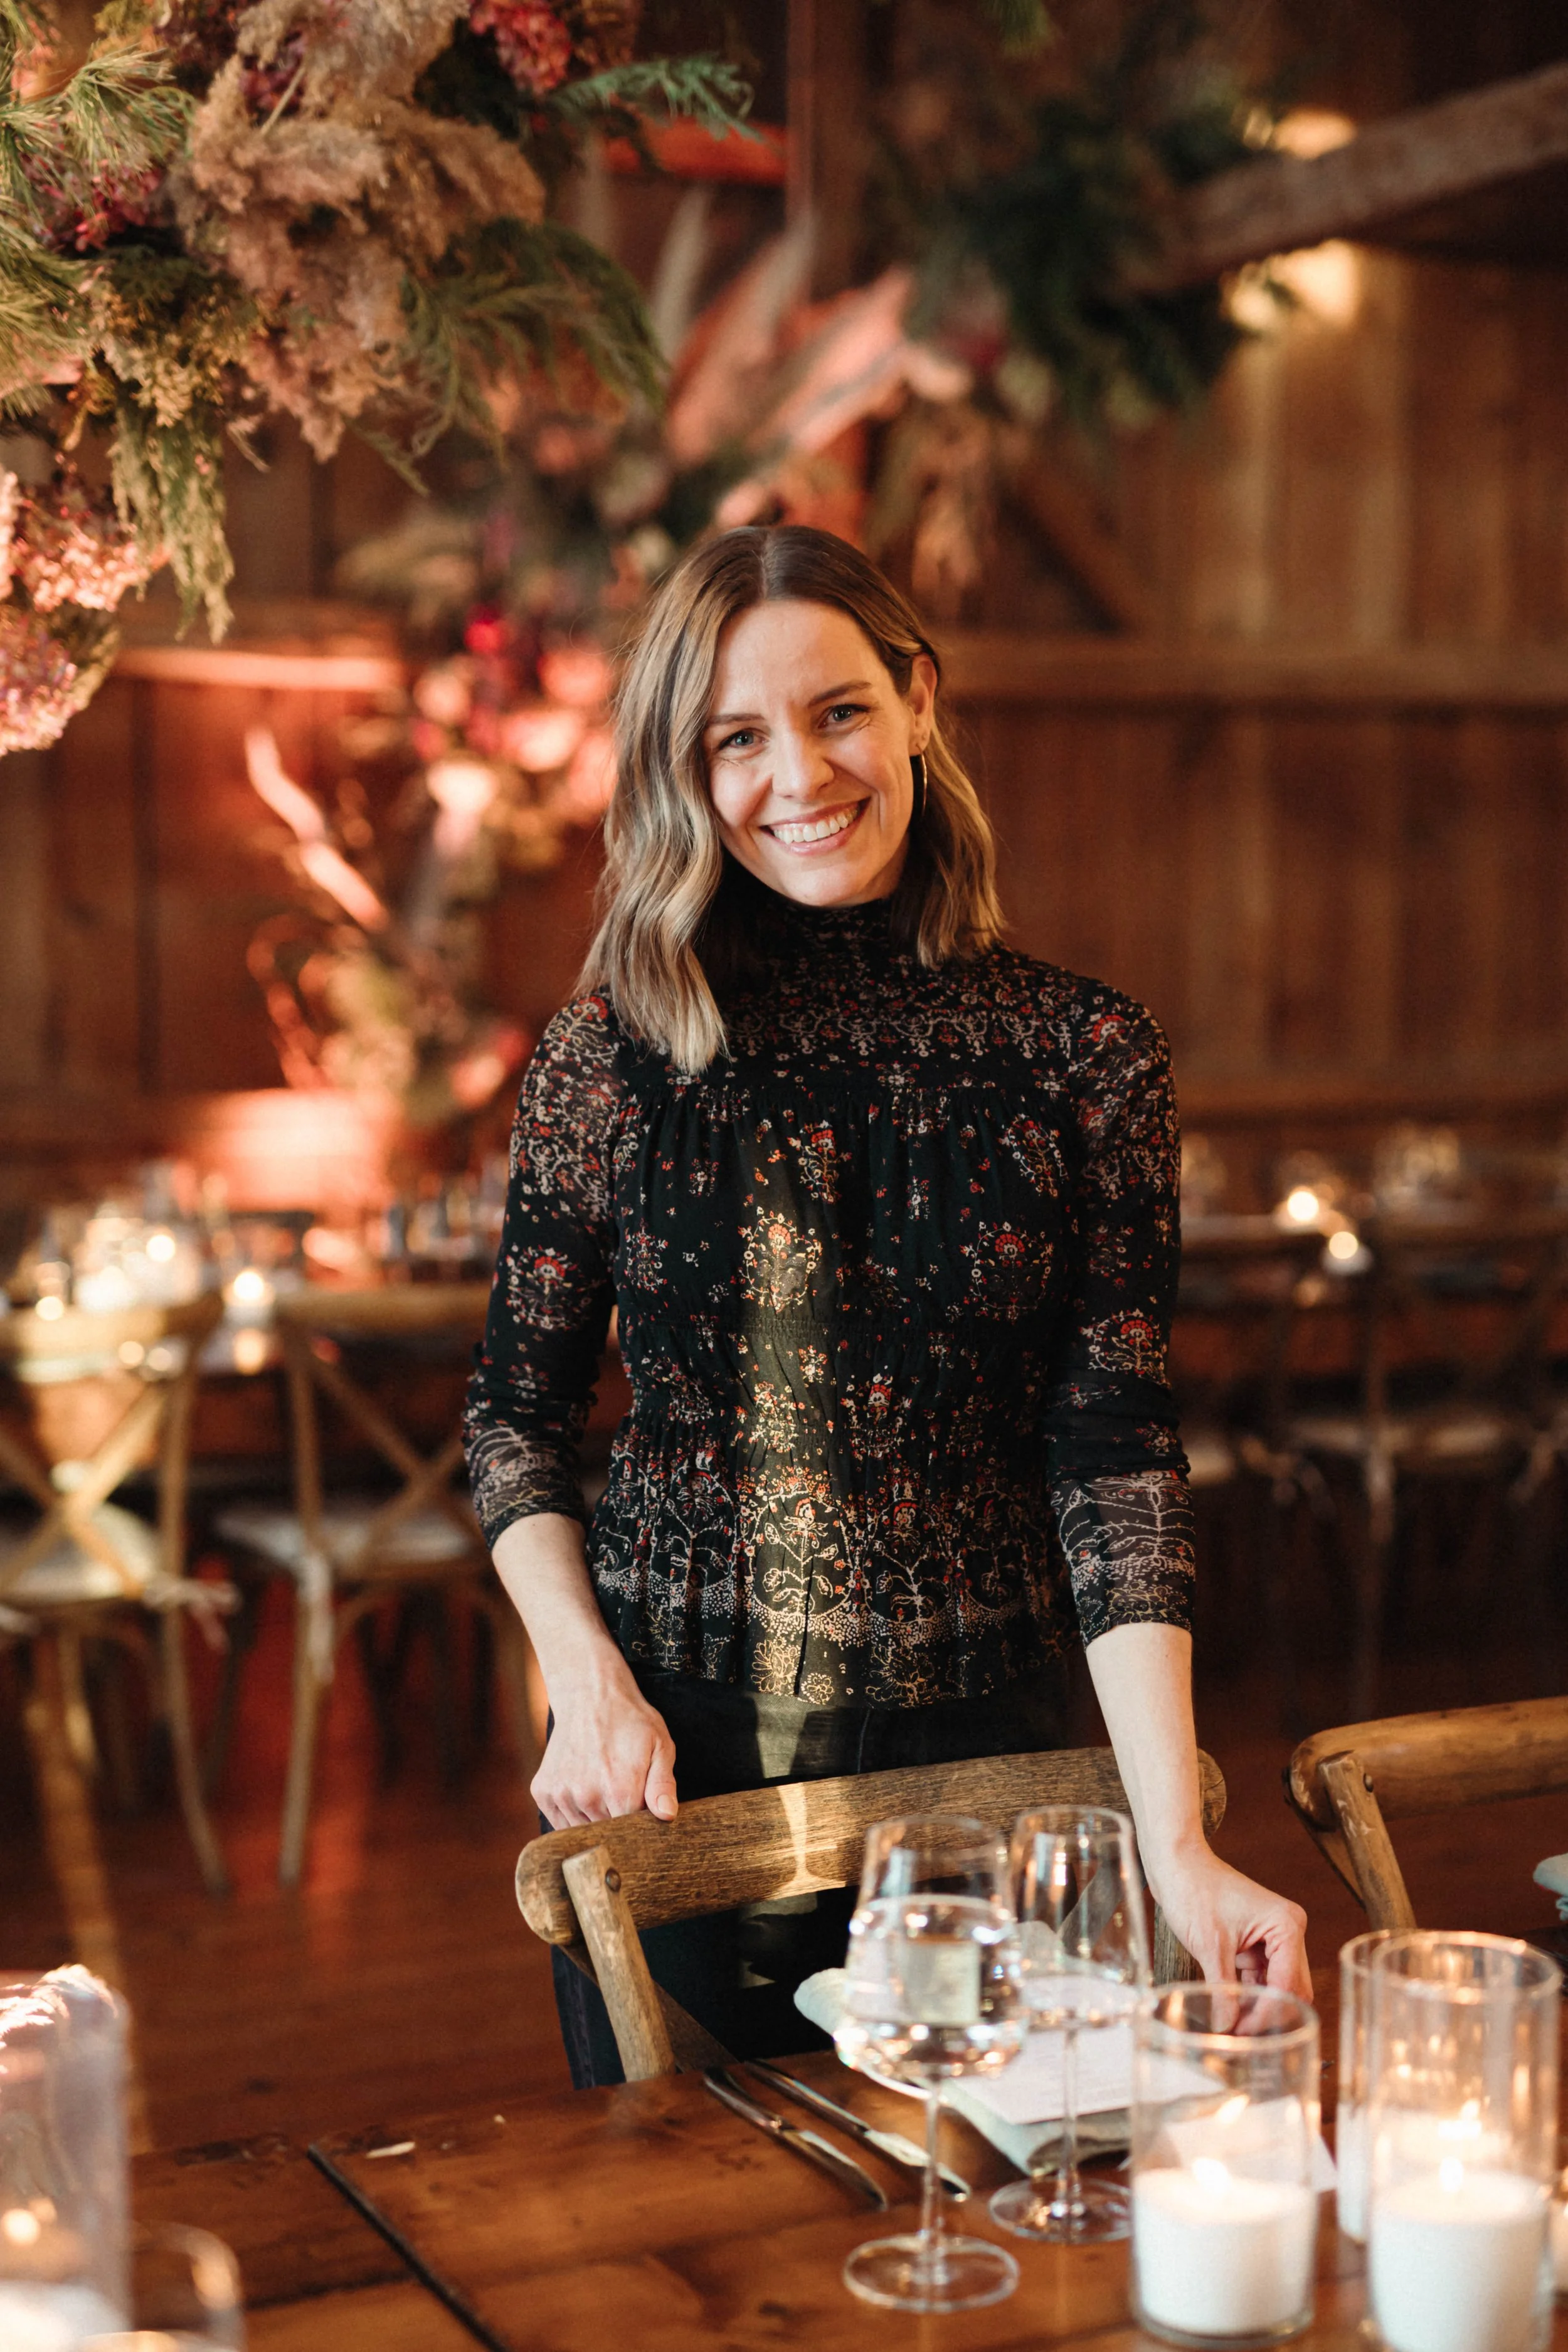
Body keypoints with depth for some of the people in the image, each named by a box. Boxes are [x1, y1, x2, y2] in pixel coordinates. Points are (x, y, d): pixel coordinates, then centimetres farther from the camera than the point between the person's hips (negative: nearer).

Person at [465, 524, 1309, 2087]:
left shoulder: (1084, 1057, -4)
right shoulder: (611, 1051, -2)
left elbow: (1115, 1456, -8)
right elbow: (517, 1414, 4)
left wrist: (1177, 1841, -17)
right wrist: (588, 1681, -11)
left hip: (980, 1767, 0)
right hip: (672, 1764, 0)